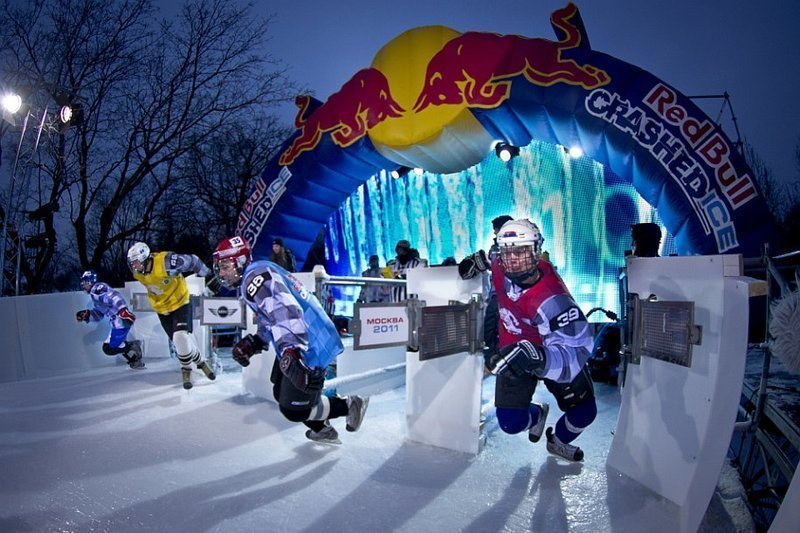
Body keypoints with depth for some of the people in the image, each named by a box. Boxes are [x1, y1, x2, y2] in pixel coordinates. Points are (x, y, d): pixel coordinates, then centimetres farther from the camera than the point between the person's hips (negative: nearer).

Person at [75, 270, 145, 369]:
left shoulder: (97, 288, -7)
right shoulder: (95, 294, 25)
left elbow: (114, 296, -23)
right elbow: (98, 315, 28)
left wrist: (123, 310, -35)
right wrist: (86, 315, 13)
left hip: (121, 320, -10)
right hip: (118, 322, 10)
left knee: (109, 348, -10)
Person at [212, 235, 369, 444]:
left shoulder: (255, 276, -18)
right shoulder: (257, 274, 16)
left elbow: (285, 311, -32)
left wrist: (291, 353, -40)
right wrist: (252, 343, 18)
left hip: (310, 347, -11)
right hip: (295, 347, 11)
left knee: (293, 409, -5)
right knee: (282, 393, 24)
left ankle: (350, 404, 13)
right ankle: (322, 430, 41)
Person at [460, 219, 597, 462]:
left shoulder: (550, 298, -38)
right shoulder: (498, 270, -20)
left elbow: (576, 348, -45)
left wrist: (539, 358, -62)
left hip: (552, 349, -2)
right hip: (513, 352, 3)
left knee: (584, 412, 1)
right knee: (511, 423, -6)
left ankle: (558, 441, 38)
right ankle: (537, 415, 33)